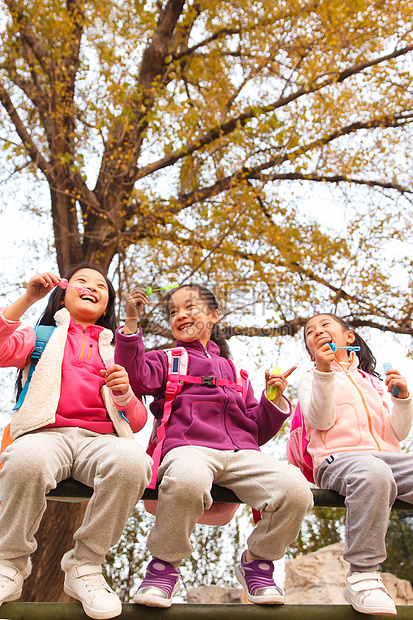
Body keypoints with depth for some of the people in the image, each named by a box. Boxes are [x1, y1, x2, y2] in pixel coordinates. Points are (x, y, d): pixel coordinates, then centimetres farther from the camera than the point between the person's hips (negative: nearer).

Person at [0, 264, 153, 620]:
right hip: (46, 433, -1)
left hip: (101, 439, 2)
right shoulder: (42, 336, 25)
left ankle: (86, 565, -14)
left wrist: (125, 393, -2)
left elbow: (137, 422, 20)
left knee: (132, 460, -35)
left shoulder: (116, 352, 28)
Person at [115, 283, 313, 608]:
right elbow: (137, 377, -1)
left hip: (241, 453, 3)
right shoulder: (166, 360, 24)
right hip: (189, 447, -3)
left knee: (296, 489, -26)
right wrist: (132, 322, -5)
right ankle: (165, 564, -12)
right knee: (187, 479, -41)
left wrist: (275, 399, 11)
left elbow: (258, 430, 28)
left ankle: (258, 561, 3)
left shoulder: (235, 372, 33)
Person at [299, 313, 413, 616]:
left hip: (387, 455, 4)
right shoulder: (311, 379, 19)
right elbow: (321, 420, -2)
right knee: (373, 474, -40)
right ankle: (362, 573, -29)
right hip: (339, 457, -4)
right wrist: (324, 372, -11)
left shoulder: (374, 382, 28)